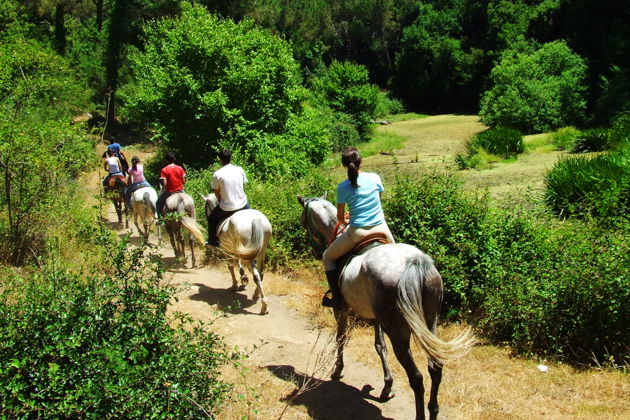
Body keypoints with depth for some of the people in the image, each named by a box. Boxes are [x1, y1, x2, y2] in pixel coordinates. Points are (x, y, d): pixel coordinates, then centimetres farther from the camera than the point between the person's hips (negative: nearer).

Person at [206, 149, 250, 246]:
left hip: (226, 208, -2)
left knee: (212, 219, 26)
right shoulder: (240, 170, -1)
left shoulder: (217, 174, -9)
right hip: (242, 205, 2)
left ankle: (213, 241, 35)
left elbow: (217, 193, 0)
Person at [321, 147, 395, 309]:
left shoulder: (343, 187, -7)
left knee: (328, 257, 18)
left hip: (357, 233, -3)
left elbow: (340, 216, 0)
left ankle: (337, 298, 12)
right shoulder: (375, 178, -1)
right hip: (381, 229, 3)